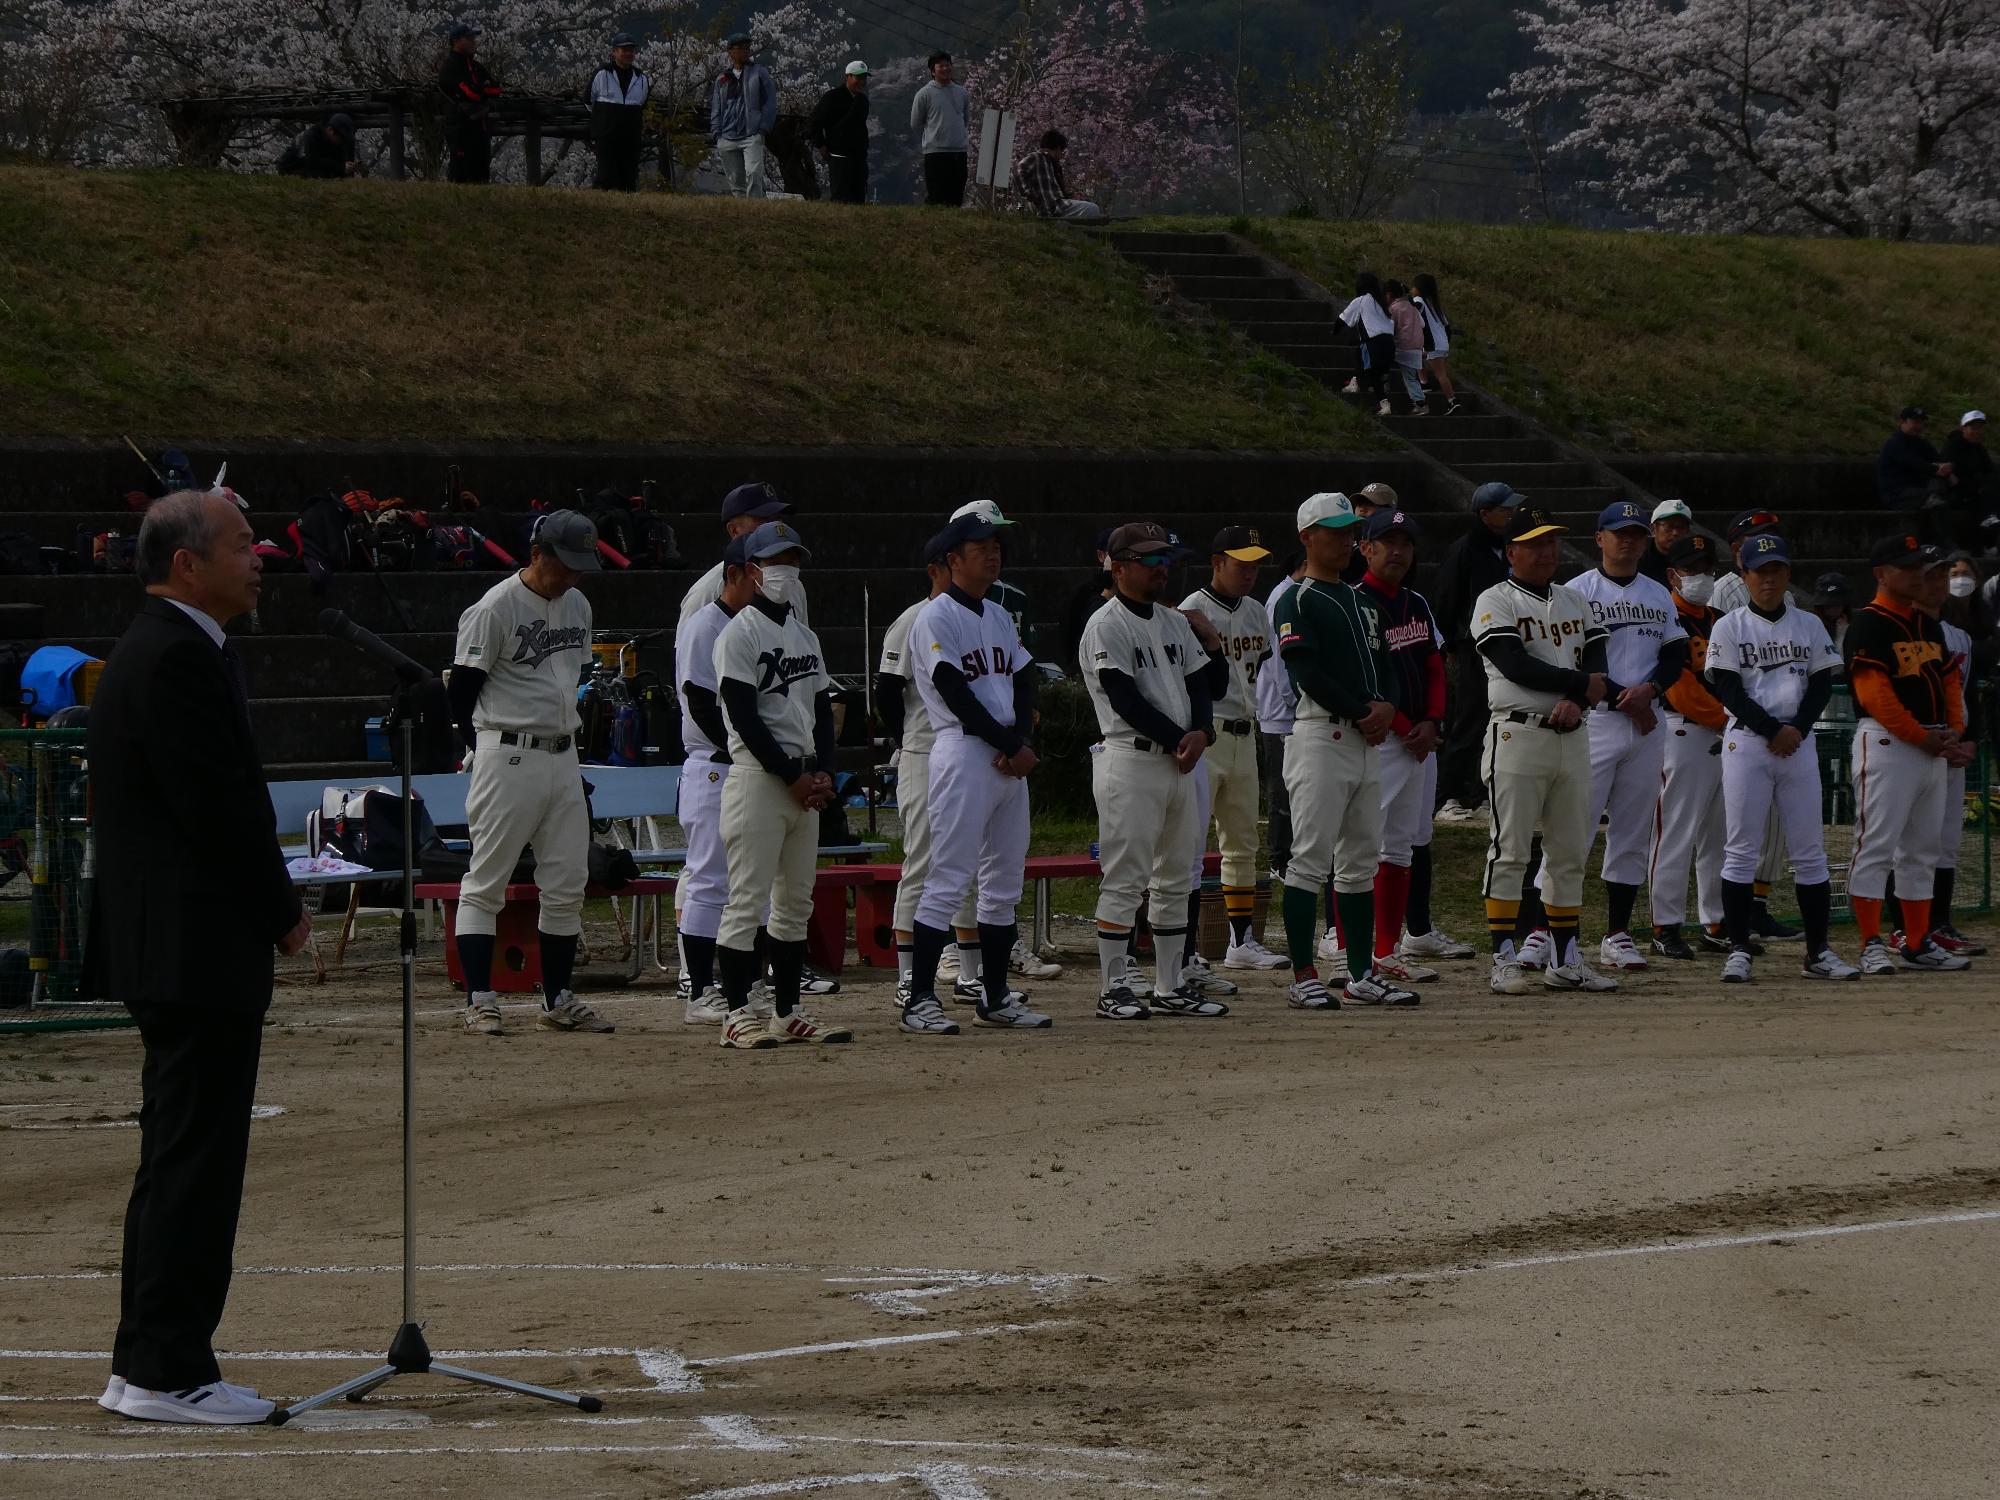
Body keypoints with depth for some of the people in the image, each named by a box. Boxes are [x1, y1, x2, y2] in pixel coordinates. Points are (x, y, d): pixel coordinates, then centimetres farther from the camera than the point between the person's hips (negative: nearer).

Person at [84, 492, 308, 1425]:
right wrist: (283, 913, -9)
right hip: (200, 952, -11)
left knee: (178, 1160, 14)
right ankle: (168, 1374, -4)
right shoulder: (180, 659, -17)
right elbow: (220, 807, -20)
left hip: (171, 951, 11)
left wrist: (268, 909, 12)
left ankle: (145, 1367, 19)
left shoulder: (152, 650, 16)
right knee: (195, 1162, -6)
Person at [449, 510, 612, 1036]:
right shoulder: (495, 608, -11)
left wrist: (565, 734, 16)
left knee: (568, 884, 7)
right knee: (486, 883, -4)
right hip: (508, 757, -7)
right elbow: (462, 691, -8)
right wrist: (485, 752, -7)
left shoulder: (577, 605, 12)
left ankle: (557, 1001, 14)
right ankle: (479, 1002, -4)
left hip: (563, 757, 7)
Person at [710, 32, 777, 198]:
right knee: (735, 182, 3)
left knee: (753, 175, -21)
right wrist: (716, 134, 8)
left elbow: (770, 103, 4)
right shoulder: (722, 78, 18)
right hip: (727, 140, 4)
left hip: (752, 136, -4)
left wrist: (763, 129, -6)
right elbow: (715, 108, 20)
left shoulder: (760, 72, 8)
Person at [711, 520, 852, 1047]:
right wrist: (793, 776, -15)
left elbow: (822, 711, 17)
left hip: (805, 782, 8)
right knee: (747, 901, -9)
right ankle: (737, 1015, -9)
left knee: (795, 904, 9)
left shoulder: (805, 637, 18)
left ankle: (787, 1013, 14)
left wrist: (824, 773, 0)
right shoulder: (739, 634, -6)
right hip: (758, 778, -8)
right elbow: (745, 718, -14)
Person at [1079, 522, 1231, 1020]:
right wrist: (1178, 739, -13)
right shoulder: (1106, 626, -8)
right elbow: (1125, 698, -16)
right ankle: (1112, 991, -5)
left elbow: (1199, 681, 12)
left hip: (1179, 762, 8)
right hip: (1130, 760, -8)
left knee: (1176, 877, 10)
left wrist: (1201, 732, -8)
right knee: (1125, 879, -8)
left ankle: (1171, 988, 16)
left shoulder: (1175, 623, 17)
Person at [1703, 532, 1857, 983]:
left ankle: (1817, 953, 6)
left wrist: (1797, 729, -9)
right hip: (1746, 742, -3)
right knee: (1741, 849, -5)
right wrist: (1772, 730, -13)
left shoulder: (1808, 625, 12)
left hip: (1798, 743, 3)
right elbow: (1728, 690, -5)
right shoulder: (1730, 627, 2)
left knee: (1809, 850, 2)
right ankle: (1738, 950, -2)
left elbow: (1821, 684, 7)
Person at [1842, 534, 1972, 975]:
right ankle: (1871, 947, -10)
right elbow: (1875, 693, -17)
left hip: (1933, 748, 9)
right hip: (1887, 742, -9)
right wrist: (1925, 738, -16)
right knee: (1876, 846, -8)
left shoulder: (1929, 626, 18)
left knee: (1922, 851, 11)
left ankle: (1918, 945, 16)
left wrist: (1954, 732, 1)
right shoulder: (1868, 625, -9)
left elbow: (1949, 681, 19)